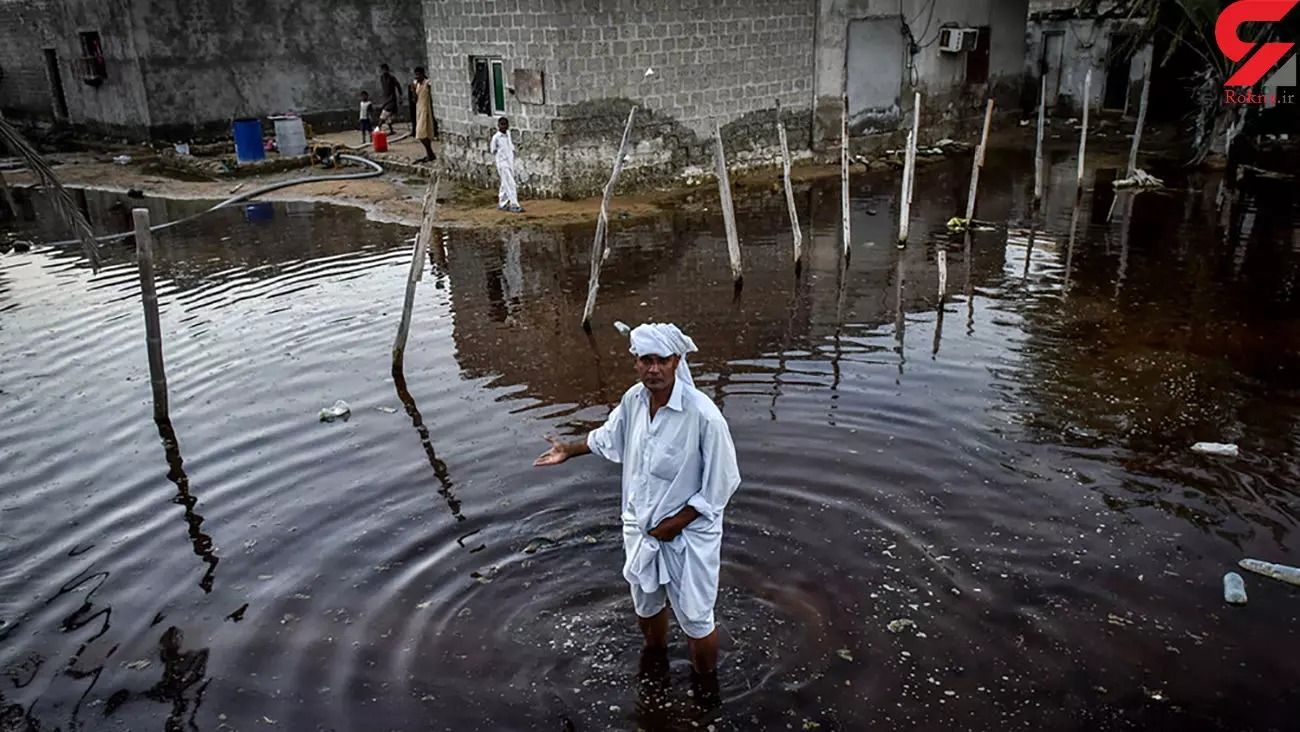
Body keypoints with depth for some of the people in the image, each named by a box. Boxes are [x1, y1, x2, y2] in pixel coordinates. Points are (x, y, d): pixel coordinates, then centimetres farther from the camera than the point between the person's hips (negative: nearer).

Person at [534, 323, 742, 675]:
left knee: (695, 619, 8)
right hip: (641, 526, 6)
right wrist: (570, 450, 21)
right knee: (645, 605, 27)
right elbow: (610, 436, 15)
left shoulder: (702, 414, -28)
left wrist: (676, 523, -17)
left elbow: (721, 483, -20)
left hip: (688, 533, -6)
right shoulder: (633, 399, -9)